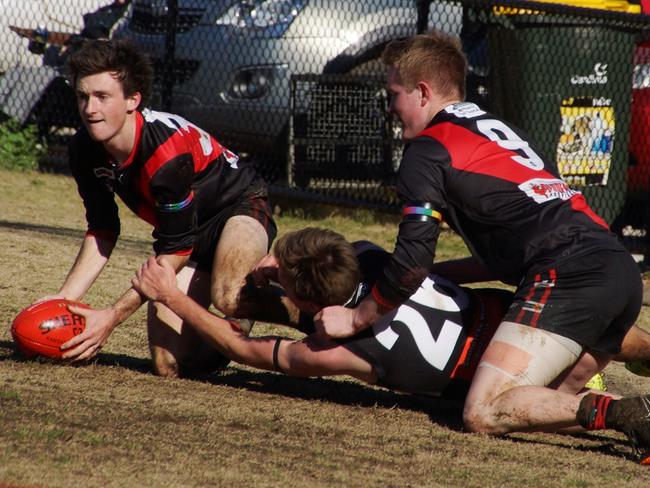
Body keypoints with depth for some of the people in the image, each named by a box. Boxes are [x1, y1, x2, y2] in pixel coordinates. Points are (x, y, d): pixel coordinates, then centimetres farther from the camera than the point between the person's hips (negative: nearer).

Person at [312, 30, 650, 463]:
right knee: (540, 400, 21)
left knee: (484, 414, -13)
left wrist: (355, 319, 13)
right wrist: (436, 272, 37)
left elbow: (412, 261, -1)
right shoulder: (496, 128, 30)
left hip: (567, 277, -9)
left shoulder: (429, 148, 4)